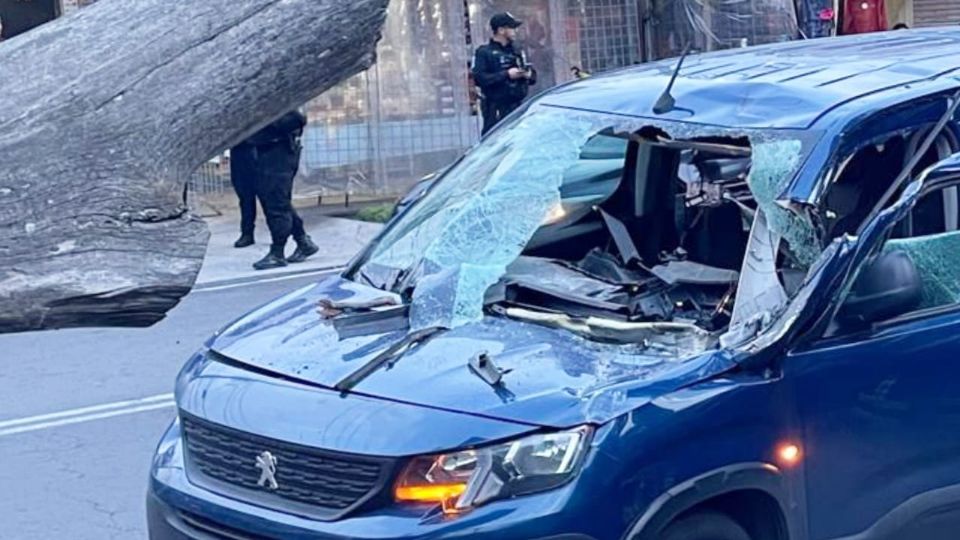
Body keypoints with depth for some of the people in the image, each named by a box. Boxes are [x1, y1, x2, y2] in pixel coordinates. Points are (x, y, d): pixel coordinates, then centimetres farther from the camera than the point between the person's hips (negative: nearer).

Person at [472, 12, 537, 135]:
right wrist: (506, 74, -17)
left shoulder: (517, 51, 17)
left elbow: (533, 76, 22)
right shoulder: (484, 52, -2)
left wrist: (529, 74, -3)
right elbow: (479, 78, -15)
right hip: (496, 110, -6)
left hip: (517, 107, 6)